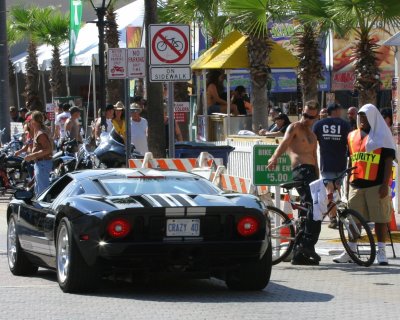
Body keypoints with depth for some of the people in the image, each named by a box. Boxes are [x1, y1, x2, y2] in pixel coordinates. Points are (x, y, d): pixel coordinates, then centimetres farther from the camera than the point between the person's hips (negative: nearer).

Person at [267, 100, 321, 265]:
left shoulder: (312, 136, 28)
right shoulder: (294, 127, 4)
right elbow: (284, 142, -16)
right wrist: (275, 158, -35)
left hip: (310, 172, 9)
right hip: (301, 171, -9)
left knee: (307, 214, 8)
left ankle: (299, 254, 11)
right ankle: (308, 244, -29)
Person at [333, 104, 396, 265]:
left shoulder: (382, 137, 1)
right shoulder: (352, 136, 15)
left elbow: (388, 161, -3)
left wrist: (385, 184, -11)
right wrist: (348, 181, 19)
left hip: (376, 185, -5)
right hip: (356, 184, 5)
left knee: (380, 219, -2)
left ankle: (381, 252, 2)